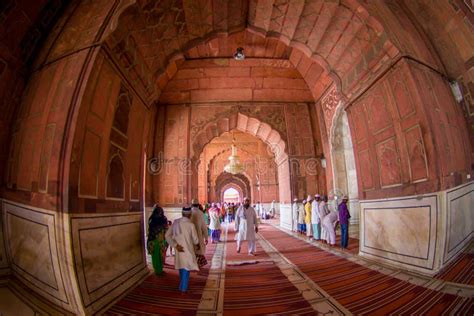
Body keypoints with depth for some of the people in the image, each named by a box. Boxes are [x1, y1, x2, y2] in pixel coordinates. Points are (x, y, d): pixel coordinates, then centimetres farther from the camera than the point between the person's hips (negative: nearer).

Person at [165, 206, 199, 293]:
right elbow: (195, 240, -11)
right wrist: (196, 245, 11)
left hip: (179, 250, 6)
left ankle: (182, 286, 43)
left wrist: (175, 245, -6)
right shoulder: (191, 225, -21)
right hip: (188, 250, -6)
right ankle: (183, 289, 22)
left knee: (181, 268, 25)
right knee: (186, 270, 12)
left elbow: (168, 236, -6)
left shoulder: (175, 222, -6)